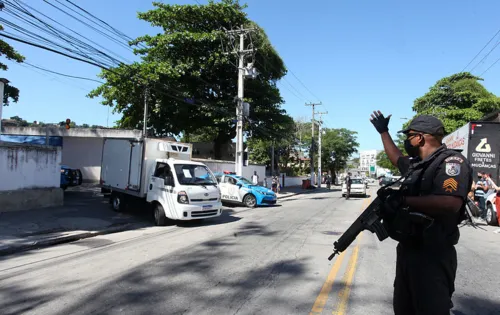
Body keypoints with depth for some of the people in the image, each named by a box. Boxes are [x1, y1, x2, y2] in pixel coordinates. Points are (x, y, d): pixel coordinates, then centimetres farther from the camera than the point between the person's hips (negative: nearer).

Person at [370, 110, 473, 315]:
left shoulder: (451, 161, -16)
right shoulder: (416, 164, 11)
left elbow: (451, 203, -32)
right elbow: (396, 158, 34)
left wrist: (404, 201, -25)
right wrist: (383, 132, 37)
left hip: (432, 256, -9)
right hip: (406, 250, 10)